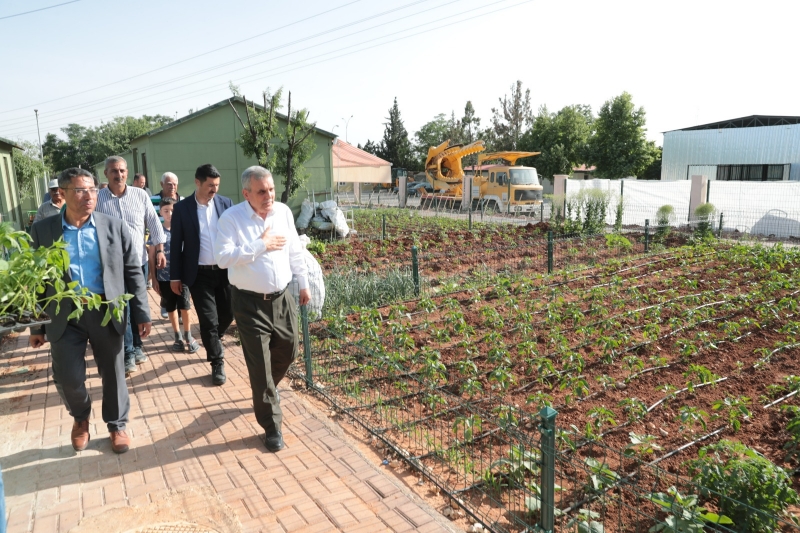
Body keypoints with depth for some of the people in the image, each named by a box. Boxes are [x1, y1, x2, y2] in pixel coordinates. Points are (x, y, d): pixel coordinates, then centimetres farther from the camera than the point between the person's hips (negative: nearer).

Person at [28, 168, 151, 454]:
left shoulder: (115, 226, -1)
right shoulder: (43, 230, 0)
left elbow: (133, 272, 1)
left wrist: (142, 314, -3)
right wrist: (36, 326, 5)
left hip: (107, 312, 0)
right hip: (64, 315, 0)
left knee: (113, 374, 10)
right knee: (67, 378, 1)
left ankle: (117, 425, 32)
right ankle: (80, 417, 34)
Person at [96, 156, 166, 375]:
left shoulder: (140, 195, -1)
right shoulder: (97, 198, -5)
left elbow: (154, 223, 4)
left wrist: (160, 250, 1)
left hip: (139, 260, 2)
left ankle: (137, 345, 31)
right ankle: (128, 352, 14)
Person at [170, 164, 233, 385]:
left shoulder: (226, 203, 1)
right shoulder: (182, 208, -5)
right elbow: (176, 244, -1)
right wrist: (175, 276, -2)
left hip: (225, 270, 3)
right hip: (199, 274, -2)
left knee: (228, 313, 12)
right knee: (208, 319, 1)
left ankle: (213, 339, 45)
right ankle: (217, 362, 16)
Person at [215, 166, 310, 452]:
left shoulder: (284, 212, 2)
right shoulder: (231, 218, -13)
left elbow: (295, 251, 11)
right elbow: (223, 257, -23)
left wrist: (304, 284, 15)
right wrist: (260, 245, -23)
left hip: (281, 298, 5)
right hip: (250, 303, -5)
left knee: (288, 350, 18)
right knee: (260, 364, 2)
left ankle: (267, 390, 51)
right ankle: (272, 426, 17)